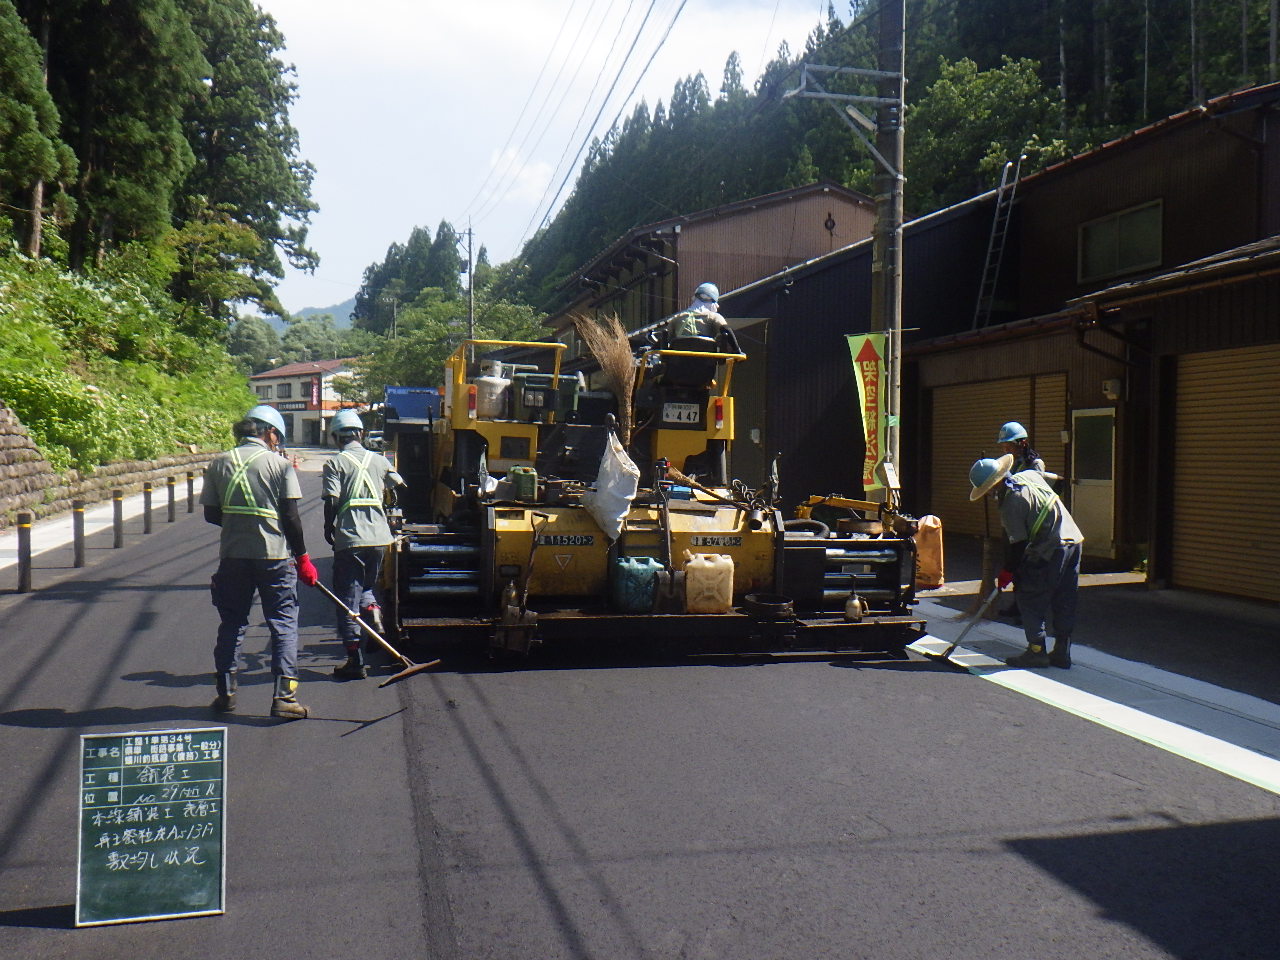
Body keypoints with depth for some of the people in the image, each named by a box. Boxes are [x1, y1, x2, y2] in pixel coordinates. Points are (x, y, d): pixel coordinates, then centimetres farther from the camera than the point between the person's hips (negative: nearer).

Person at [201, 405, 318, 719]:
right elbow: (291, 517, -7)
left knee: (231, 623, 15)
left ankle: (225, 693, 21)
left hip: (233, 555, 3)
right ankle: (283, 696, 0)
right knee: (284, 624, 4)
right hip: (275, 555, -3)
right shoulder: (279, 464, -6)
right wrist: (302, 558, 1)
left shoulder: (219, 463, 3)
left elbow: (211, 513, 6)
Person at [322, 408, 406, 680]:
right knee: (366, 585, 27)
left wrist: (328, 529, 4)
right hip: (379, 537, 4)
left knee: (348, 598, 3)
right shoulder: (379, 460, 8)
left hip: (350, 538, -4)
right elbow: (398, 485, 18)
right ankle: (373, 608, -5)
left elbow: (331, 502, -11)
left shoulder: (334, 463, -5)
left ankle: (355, 662, 4)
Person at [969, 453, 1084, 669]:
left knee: (1029, 600, 2)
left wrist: (1008, 571, -1)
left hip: (1050, 551, -9)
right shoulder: (1030, 475, 6)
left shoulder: (1011, 502, -16)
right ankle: (1062, 653, 16)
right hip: (1074, 540, 9)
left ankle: (1037, 651, 5)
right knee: (1064, 602, 12)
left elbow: (1018, 543, -13)